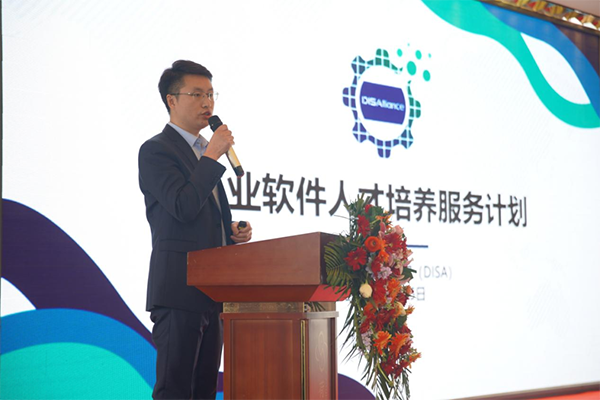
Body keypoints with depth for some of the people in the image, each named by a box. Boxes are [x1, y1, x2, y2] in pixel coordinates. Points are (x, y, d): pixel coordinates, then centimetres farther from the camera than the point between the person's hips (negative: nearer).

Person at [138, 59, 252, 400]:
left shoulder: (204, 153, 21)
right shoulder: (156, 150, -6)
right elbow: (184, 207, -19)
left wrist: (234, 230, 9)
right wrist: (212, 157, -14)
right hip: (179, 288, -9)